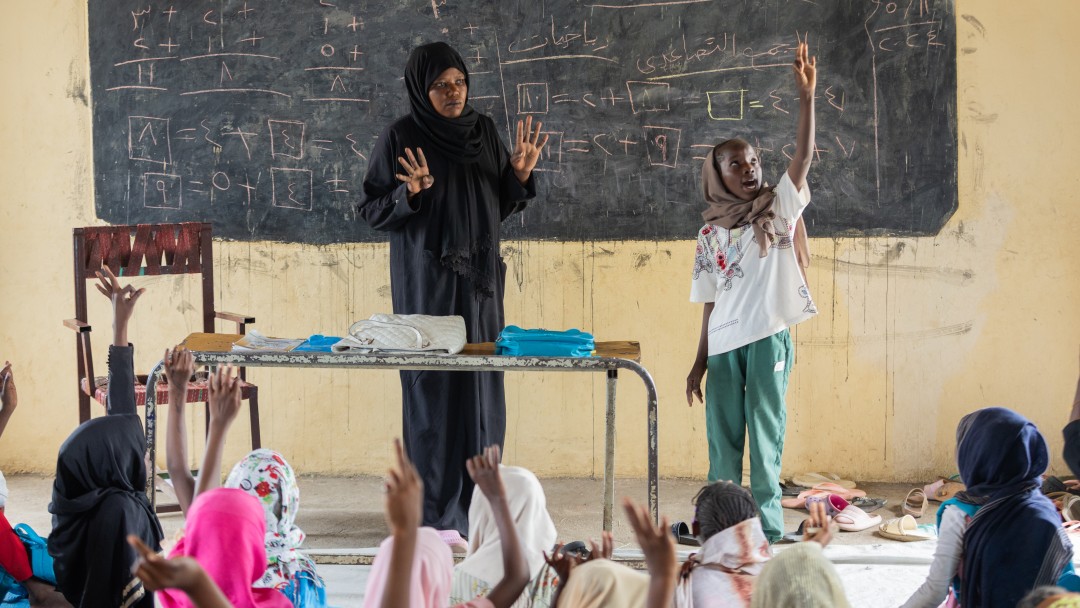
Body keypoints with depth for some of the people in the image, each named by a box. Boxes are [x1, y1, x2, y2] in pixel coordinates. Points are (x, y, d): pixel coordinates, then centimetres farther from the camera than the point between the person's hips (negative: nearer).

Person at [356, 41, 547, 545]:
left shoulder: (483, 131, 9)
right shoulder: (401, 137, -5)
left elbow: (501, 206, 14)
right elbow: (370, 210, -4)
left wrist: (519, 174, -4)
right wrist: (411, 193, -21)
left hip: (479, 280, 5)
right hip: (427, 281, -5)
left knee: (482, 389, 5)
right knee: (434, 387, -5)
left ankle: (475, 507, 14)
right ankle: (436, 517, 0)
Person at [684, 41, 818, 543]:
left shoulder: (778, 207, 4)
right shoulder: (709, 233, 10)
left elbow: (803, 156, -11)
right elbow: (710, 304, 12)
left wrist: (805, 96, -22)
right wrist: (698, 363, 9)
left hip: (768, 336, -3)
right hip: (724, 342, 3)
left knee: (766, 433, 0)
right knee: (722, 437, 7)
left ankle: (768, 526, 6)